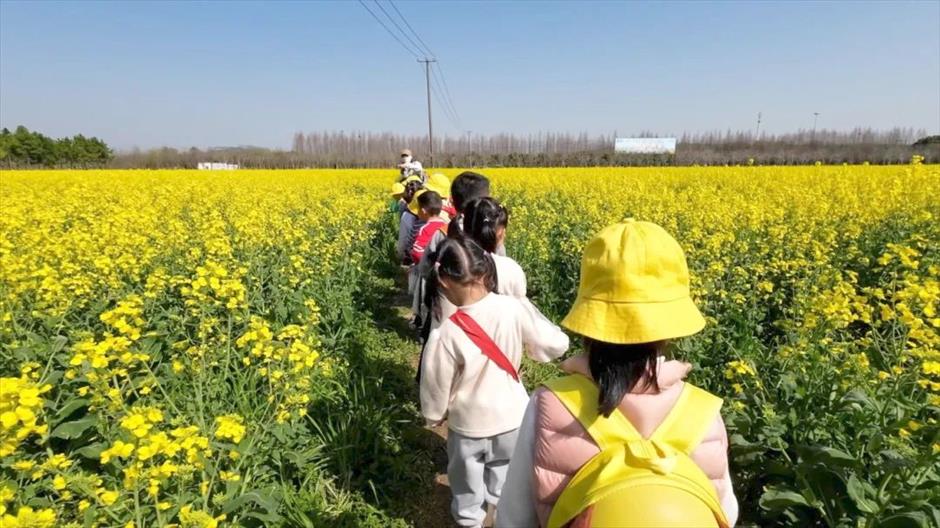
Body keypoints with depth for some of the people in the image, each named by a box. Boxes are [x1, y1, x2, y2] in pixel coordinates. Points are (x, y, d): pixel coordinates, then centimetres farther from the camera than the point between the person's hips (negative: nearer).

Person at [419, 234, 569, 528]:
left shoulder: (445, 335, -32)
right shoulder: (515, 309, -25)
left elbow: (436, 390, -17)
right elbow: (557, 346, -15)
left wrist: (433, 417, 4)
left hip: (468, 427, -2)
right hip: (512, 420, 3)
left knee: (467, 491, 27)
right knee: (504, 491, 31)